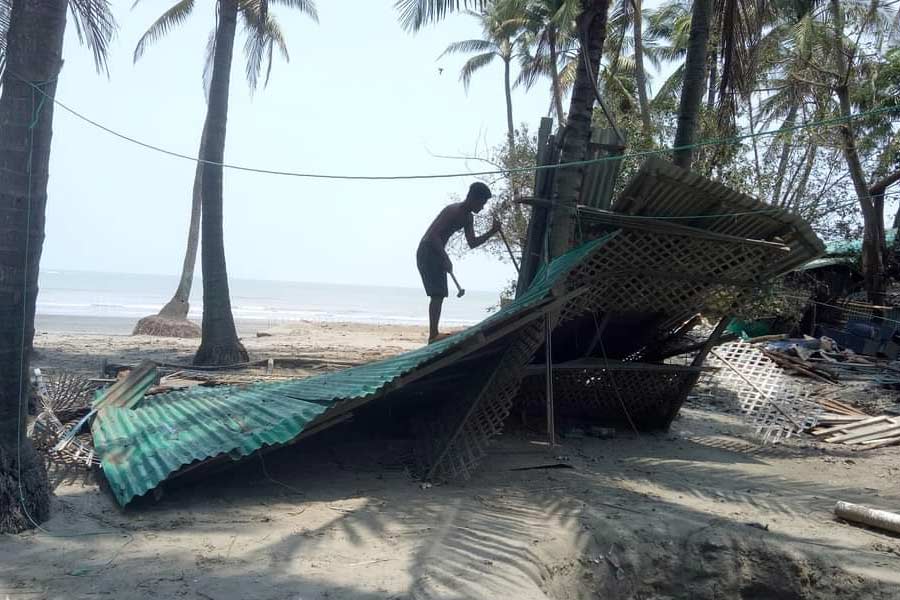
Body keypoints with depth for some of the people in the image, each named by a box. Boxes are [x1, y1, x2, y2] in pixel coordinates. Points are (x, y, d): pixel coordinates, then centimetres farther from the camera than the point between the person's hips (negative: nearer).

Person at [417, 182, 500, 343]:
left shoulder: (468, 217, 10)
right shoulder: (453, 210, -19)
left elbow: (472, 243, 11)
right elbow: (433, 235, -25)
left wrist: (492, 232, -1)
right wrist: (445, 259, -29)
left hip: (437, 253, 10)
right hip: (427, 252, -10)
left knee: (439, 295, 8)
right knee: (437, 294, -15)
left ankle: (434, 334, 10)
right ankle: (433, 335, -17)